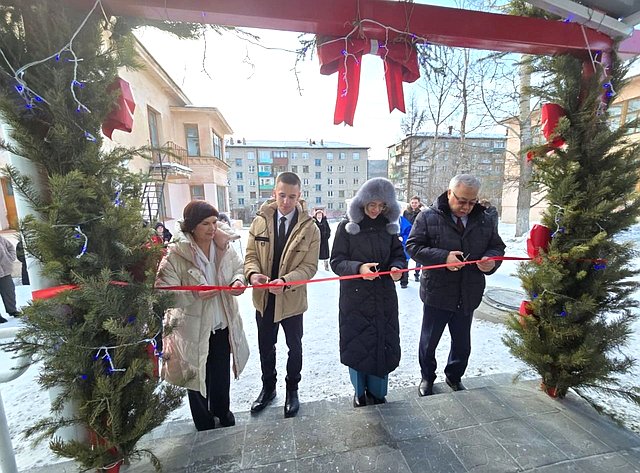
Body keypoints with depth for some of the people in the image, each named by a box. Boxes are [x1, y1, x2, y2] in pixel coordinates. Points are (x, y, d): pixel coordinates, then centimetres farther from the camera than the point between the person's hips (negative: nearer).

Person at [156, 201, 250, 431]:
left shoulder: (223, 246, -6)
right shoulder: (176, 253, -19)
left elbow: (238, 267, 6)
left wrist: (238, 281, -15)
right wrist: (194, 294, -31)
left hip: (223, 324, 4)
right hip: (194, 328, -3)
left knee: (222, 374, 24)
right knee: (198, 376, 19)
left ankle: (222, 410, 54)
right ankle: (204, 424, 48)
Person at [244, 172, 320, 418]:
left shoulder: (310, 228, -12)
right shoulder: (260, 221, -5)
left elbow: (309, 266, -14)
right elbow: (251, 255, -1)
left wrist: (285, 281, -30)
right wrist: (253, 273, -23)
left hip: (292, 299, -2)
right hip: (263, 297, 3)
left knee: (294, 347, 19)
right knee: (265, 347, 22)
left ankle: (292, 390, 45)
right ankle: (268, 388, 48)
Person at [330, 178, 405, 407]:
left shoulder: (389, 226, 3)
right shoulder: (347, 226, -7)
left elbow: (399, 256, 7)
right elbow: (336, 261, -9)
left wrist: (396, 267, -16)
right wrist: (358, 267, -28)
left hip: (384, 298, 3)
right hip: (355, 298, -2)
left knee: (384, 344, 11)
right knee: (357, 344, 9)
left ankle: (377, 392, 38)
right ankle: (359, 392, 37)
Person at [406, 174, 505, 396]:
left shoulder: (484, 220, 3)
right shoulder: (428, 217, -11)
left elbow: (498, 247, 11)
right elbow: (413, 246, -13)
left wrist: (491, 259, -13)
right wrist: (443, 257, -26)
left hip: (468, 295, 4)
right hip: (436, 293, -3)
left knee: (462, 343, 21)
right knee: (429, 341, 15)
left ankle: (454, 377, 47)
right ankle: (427, 378, 40)